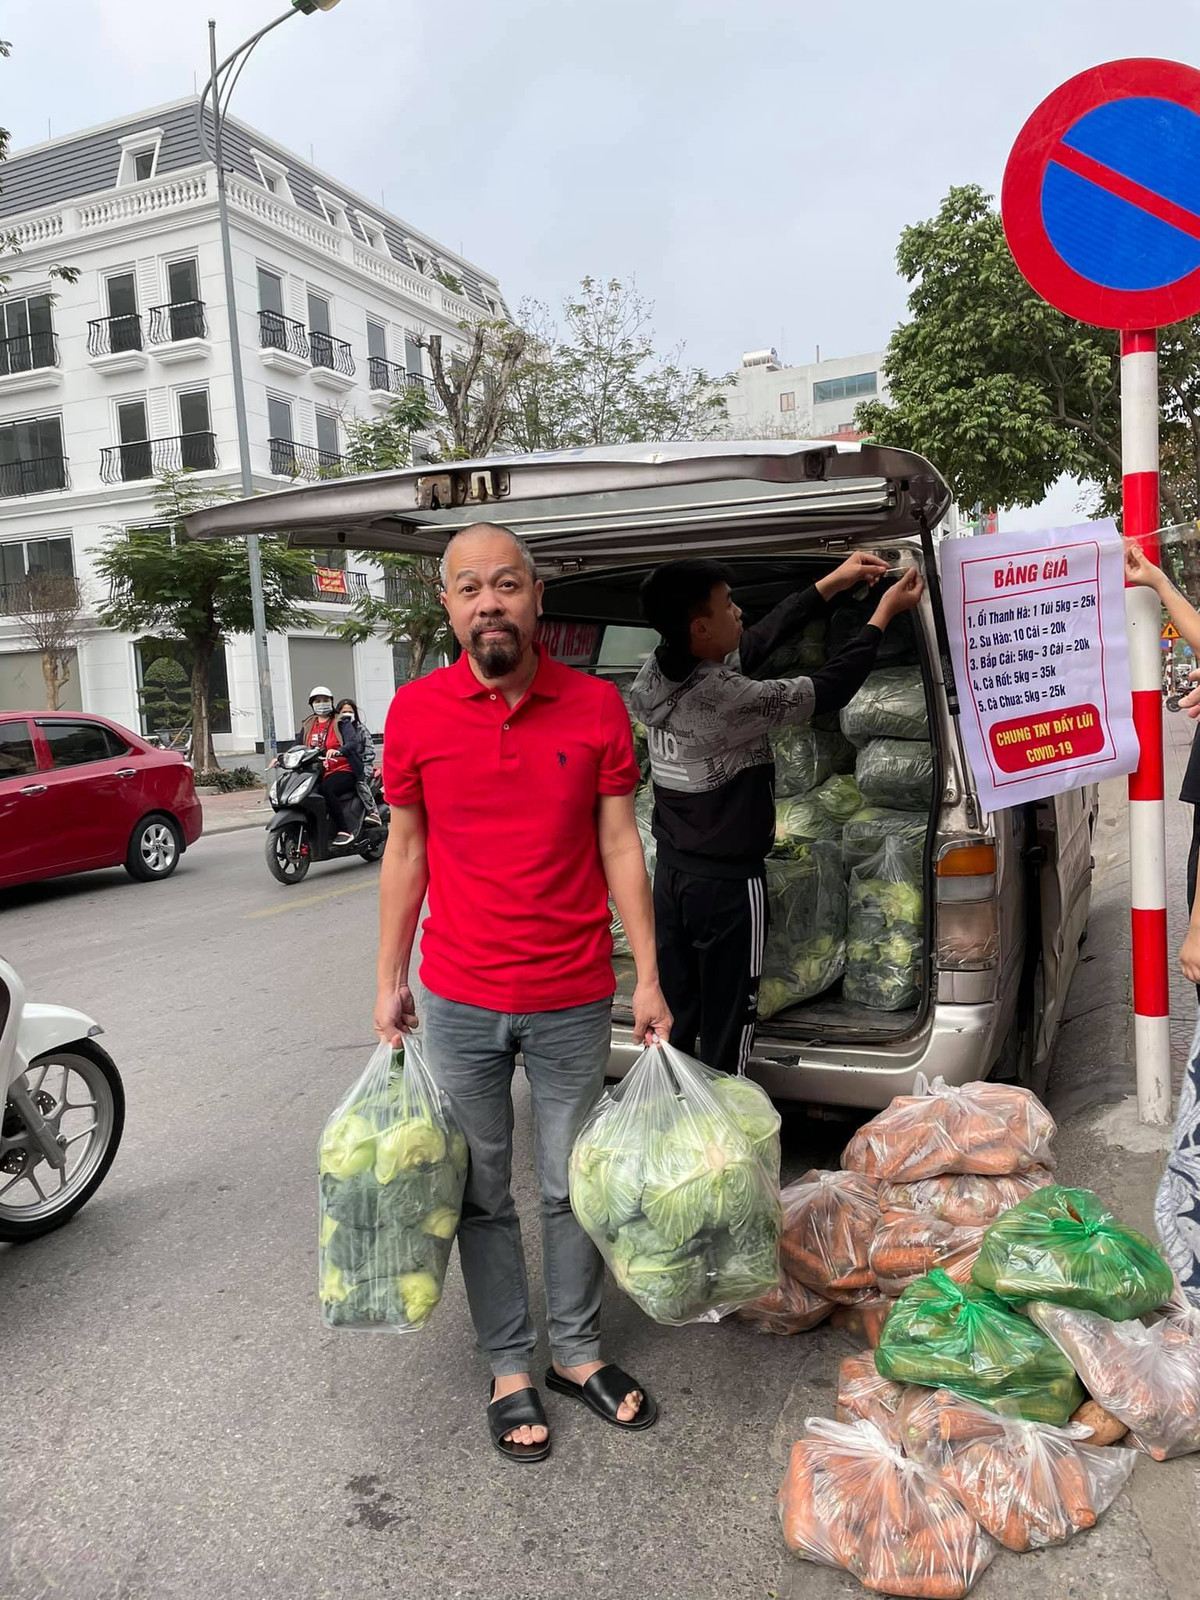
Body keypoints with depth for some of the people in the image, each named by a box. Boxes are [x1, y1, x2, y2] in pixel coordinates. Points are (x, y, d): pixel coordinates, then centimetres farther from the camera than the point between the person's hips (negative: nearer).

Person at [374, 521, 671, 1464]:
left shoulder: (597, 706, -4)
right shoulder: (416, 712, -4)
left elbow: (619, 845, 0)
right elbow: (406, 851, 4)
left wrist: (649, 981, -2)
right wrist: (391, 983, 5)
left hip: (573, 1003, 0)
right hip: (459, 1004, 0)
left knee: (573, 1187, 14)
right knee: (484, 1195, 13)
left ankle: (580, 1353, 36)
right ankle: (510, 1369, 33)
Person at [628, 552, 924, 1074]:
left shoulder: (654, 675, -2)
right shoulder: (724, 699, -26)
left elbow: (758, 639, 7)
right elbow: (828, 689, -14)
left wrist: (834, 582, 11)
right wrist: (884, 613, -2)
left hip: (671, 873, 8)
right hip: (728, 884, -8)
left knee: (673, 1023, 17)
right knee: (726, 1030, 7)